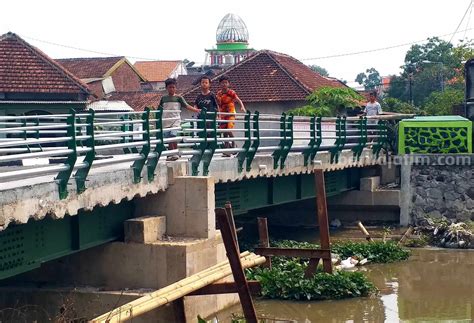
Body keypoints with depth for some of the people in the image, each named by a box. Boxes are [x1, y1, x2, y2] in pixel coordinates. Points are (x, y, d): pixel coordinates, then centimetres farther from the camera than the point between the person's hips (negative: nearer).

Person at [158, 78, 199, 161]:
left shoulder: (178, 98, 4)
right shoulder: (164, 98, 12)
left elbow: (186, 105, -3)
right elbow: (159, 108, 19)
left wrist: (196, 110, -14)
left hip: (175, 120, -3)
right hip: (166, 121, 3)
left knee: (173, 135, -21)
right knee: (168, 138, 3)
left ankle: (175, 153, -16)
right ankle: (170, 155, 12)